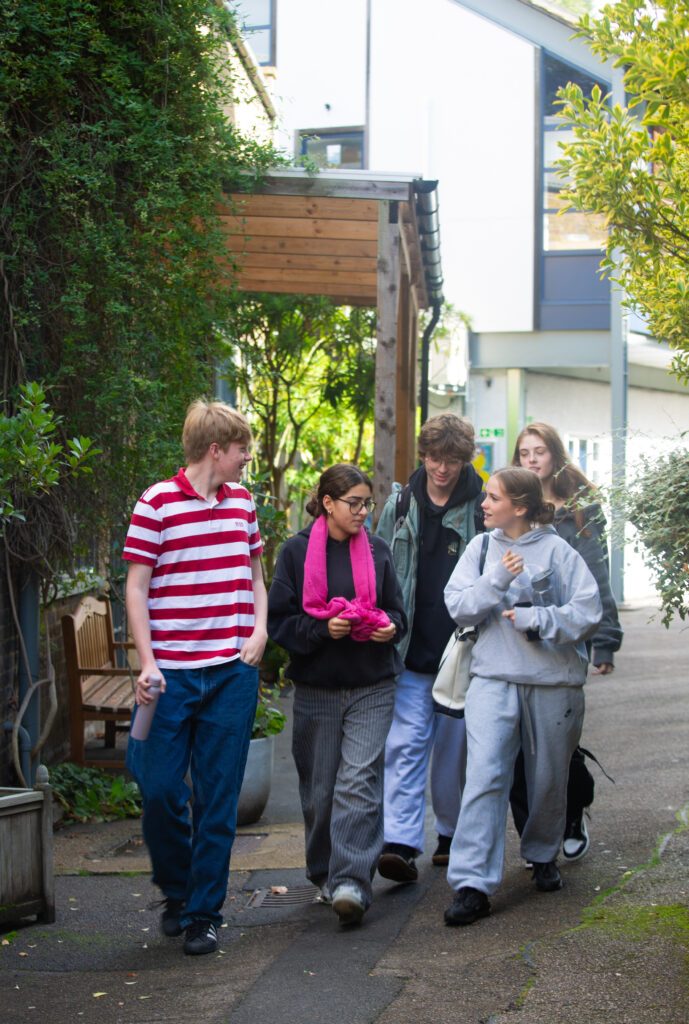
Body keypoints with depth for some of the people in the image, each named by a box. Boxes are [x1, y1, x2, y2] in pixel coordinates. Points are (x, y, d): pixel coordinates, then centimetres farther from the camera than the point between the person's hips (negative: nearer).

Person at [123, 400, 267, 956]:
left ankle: (204, 914, 11)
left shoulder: (243, 501, 12)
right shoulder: (157, 504, -4)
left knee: (219, 798, 3)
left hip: (233, 671, 4)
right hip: (172, 672, -4)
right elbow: (137, 587, -3)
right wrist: (147, 661, -10)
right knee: (160, 787, -3)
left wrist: (260, 629, 4)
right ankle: (175, 891, 23)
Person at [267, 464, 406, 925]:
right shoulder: (297, 551, 0)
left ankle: (352, 881, -17)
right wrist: (323, 629, -17)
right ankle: (325, 874, 24)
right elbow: (279, 620, -1)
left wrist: (389, 627, -7)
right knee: (319, 787, 7)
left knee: (359, 780, -12)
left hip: (372, 687, 1)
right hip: (316, 688, 0)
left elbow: (397, 610, 15)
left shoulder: (378, 550, 8)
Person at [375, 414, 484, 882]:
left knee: (455, 746, 7)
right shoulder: (400, 505, 6)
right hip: (410, 651, 1)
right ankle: (401, 843, -13)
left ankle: (453, 833, 23)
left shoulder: (482, 508, 0)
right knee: (406, 742, -8)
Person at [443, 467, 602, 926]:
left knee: (549, 778, 12)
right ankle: (472, 884, -15)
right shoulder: (481, 549, 6)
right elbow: (459, 607, -1)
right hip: (493, 679, 1)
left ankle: (544, 855, 39)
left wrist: (537, 619, -18)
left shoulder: (557, 551, -4)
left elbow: (588, 612, -7)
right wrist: (498, 580, -15)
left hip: (553, 681, -1)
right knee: (484, 773, -13)